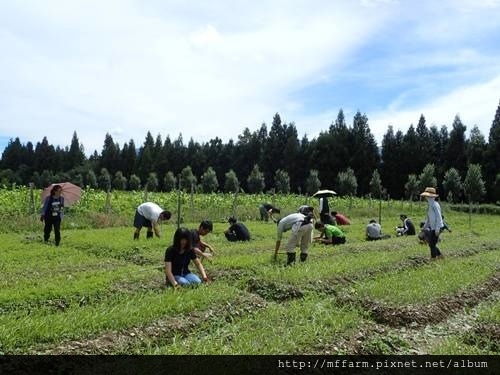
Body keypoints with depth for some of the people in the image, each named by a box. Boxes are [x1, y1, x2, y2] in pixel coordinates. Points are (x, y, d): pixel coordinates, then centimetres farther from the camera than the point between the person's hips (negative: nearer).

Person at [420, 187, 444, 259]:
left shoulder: (435, 205, -19)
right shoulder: (429, 204, 8)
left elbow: (439, 217, -21)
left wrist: (437, 229, -22)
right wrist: (425, 225, 21)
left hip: (436, 228, -9)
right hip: (432, 227, 9)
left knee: (432, 244, -2)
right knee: (431, 244, 14)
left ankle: (433, 257, 11)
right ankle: (439, 255, 29)